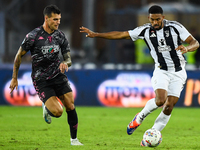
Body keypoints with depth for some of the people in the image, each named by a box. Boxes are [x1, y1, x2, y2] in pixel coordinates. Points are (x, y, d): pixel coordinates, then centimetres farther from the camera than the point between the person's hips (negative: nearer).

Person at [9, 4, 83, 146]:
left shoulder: (61, 36, -1)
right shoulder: (33, 36, -14)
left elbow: (68, 58, 5)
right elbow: (19, 55, -3)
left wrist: (65, 63, -20)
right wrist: (14, 78, 1)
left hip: (58, 75, 4)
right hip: (41, 80, -4)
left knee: (70, 106, -6)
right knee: (57, 111, -18)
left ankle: (74, 139, 12)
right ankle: (47, 107, 20)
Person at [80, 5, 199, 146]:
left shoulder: (175, 27, -9)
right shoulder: (145, 30, -3)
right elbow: (121, 34, 0)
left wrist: (187, 48, -35)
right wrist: (96, 34, -2)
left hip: (178, 73, 0)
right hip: (161, 71, 0)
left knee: (169, 107, -8)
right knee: (160, 100, -24)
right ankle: (139, 118, 4)